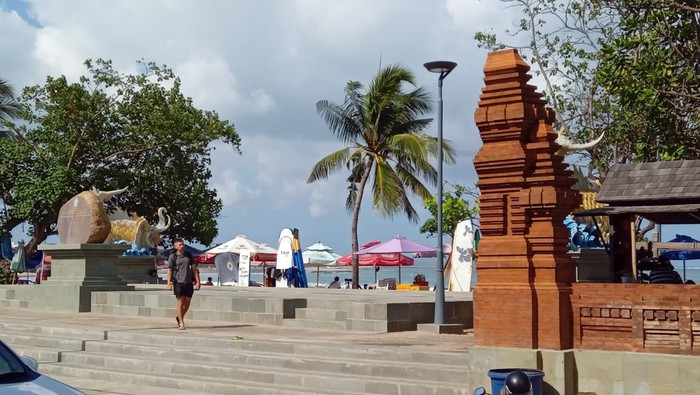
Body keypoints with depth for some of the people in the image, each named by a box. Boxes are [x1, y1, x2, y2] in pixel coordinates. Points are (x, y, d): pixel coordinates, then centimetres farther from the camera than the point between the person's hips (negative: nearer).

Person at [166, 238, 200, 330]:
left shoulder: (189, 255, 9)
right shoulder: (172, 256, 1)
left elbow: (194, 269, 10)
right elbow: (169, 270, 1)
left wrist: (197, 281, 4)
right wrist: (169, 283, -7)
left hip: (188, 282, 3)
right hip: (178, 282, -3)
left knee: (187, 303, 6)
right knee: (180, 302, -6)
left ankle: (179, 317, 28)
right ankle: (181, 323, 1)